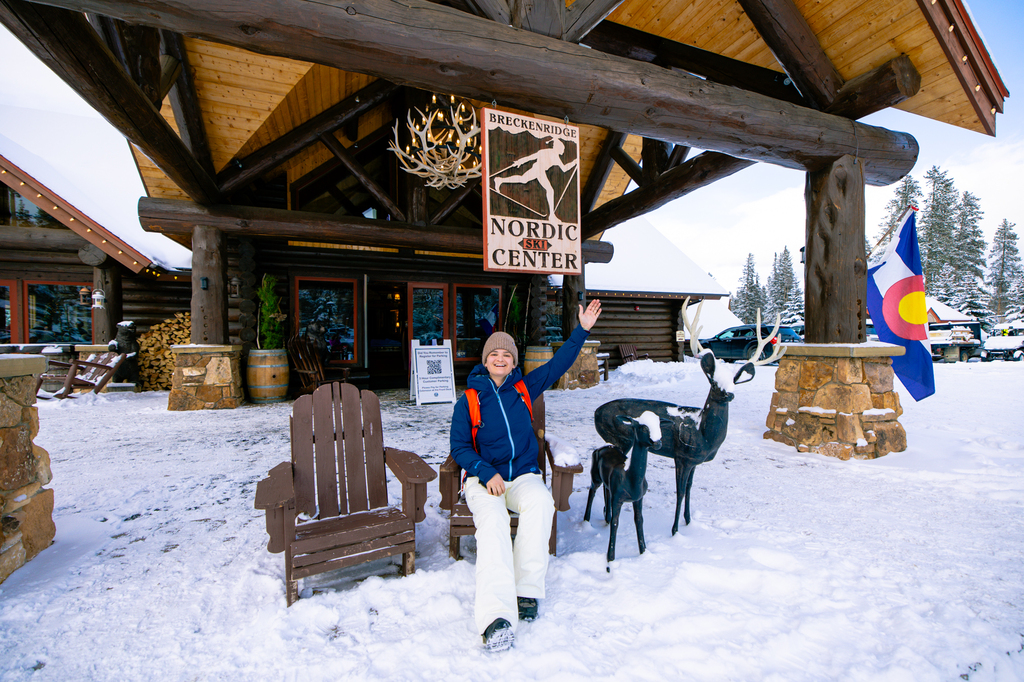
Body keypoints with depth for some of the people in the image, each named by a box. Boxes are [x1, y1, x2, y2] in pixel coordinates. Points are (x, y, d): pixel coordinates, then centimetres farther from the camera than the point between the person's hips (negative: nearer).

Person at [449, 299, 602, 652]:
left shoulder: (524, 388, 11)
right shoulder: (468, 401, 5)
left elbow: (559, 363, 9)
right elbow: (459, 446, 2)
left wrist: (582, 330, 1)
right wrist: (486, 474, -14)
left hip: (524, 474, 2)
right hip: (483, 477, -1)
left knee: (540, 502, -33)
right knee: (492, 520, -33)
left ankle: (527, 591, -22)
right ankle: (496, 615, -39)